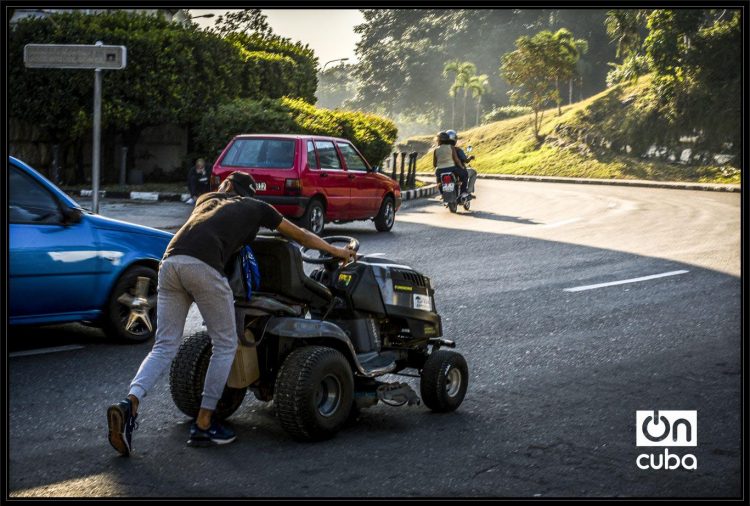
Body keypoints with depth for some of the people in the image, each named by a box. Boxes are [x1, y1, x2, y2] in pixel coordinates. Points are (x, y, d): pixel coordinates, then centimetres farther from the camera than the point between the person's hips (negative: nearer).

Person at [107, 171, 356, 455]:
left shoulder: (207, 199, 35)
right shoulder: (256, 207, 25)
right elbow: (301, 236, 37)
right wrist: (338, 252, 51)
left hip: (170, 262, 5)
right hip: (203, 267, -5)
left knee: (164, 347, 8)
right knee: (225, 345, 10)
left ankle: (129, 404, -15)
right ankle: (203, 426, 9)